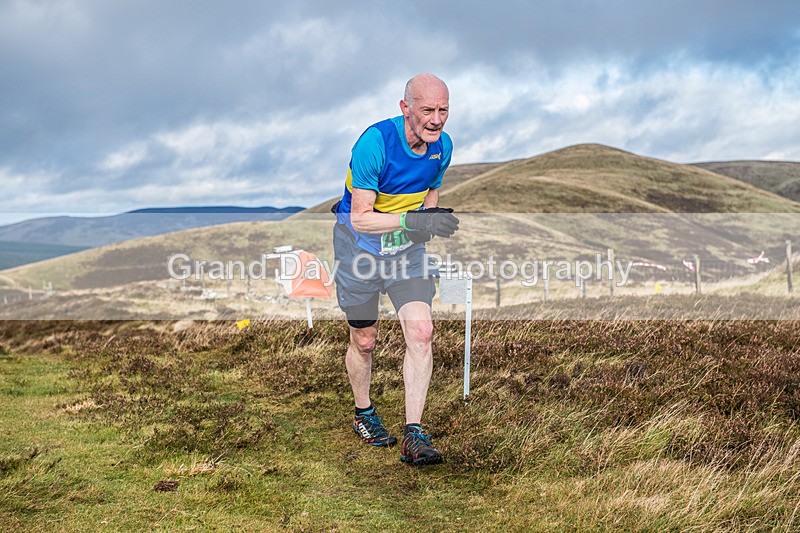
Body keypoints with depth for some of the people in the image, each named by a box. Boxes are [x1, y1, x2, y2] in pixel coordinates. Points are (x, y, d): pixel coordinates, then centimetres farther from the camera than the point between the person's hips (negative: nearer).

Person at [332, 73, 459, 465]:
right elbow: (360, 218, -26)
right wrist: (411, 219, -40)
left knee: (421, 332, -12)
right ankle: (363, 414, 34)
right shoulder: (374, 142, -26)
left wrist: (430, 223, -7)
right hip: (360, 246, -4)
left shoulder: (442, 146, -7)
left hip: (407, 248, 4)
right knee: (364, 341, 7)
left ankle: (413, 436, -8)